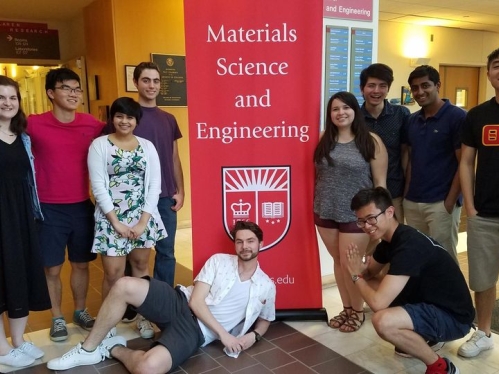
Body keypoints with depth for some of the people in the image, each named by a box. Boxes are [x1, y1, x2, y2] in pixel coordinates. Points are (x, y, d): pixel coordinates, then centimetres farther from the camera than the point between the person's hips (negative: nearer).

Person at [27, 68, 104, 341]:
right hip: (49, 210, -2)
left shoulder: (92, 125, -2)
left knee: (81, 264, 16)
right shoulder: (33, 125, -10)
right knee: (52, 268, 9)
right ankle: (57, 318, 29)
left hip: (82, 206, 3)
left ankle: (80, 311, 35)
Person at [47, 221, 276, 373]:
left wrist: (253, 336, -2)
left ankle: (114, 349, 3)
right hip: (179, 304, 2)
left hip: (196, 331, -2)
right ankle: (88, 350, -4)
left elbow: (265, 320, 23)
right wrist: (223, 334, -13)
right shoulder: (218, 261, 3)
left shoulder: (266, 287, 4)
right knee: (124, 286, -25)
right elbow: (196, 301, -4)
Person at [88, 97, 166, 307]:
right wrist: (116, 222, -13)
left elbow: (155, 184, 1)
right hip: (111, 217, -3)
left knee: (141, 266, 13)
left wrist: (144, 220, -8)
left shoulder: (147, 146, 6)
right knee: (113, 274, -1)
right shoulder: (99, 145, -2)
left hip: (143, 217, 3)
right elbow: (98, 186, -8)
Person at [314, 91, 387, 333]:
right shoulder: (324, 140, 5)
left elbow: (380, 182, -5)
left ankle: (358, 312, 26)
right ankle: (347, 308, 30)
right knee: (338, 262, 14)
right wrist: (317, 206, 8)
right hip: (325, 213, 4)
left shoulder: (371, 141, -6)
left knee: (350, 265, 4)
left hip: (355, 214, -4)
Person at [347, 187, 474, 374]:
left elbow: (378, 303, -32)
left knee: (382, 321, -31)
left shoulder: (409, 246, -28)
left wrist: (356, 275, -13)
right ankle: (422, 338, 17)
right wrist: (361, 270, -10)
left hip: (453, 316, -10)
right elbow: (369, 274, 15)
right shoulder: (390, 239, 2)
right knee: (370, 286, 8)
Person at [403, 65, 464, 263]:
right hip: (412, 202, 6)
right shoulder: (412, 120, 10)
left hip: (441, 203, -6)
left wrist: (450, 201, -14)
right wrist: (406, 193, 6)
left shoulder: (457, 117, -7)